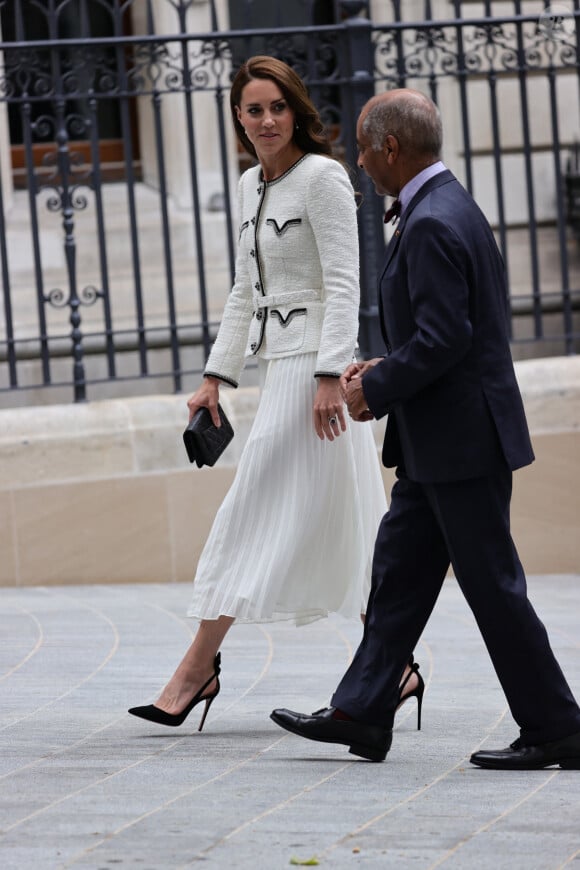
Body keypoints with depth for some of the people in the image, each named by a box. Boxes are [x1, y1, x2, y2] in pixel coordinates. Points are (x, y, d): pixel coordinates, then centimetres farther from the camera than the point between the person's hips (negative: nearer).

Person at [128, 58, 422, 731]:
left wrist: (329, 376, -22)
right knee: (345, 524, 8)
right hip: (279, 365, 9)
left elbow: (343, 284, -15)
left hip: (312, 365, -9)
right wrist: (216, 376, 18)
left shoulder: (321, 177, -10)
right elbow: (246, 291, 21)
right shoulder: (251, 186, 15)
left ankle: (199, 665, -2)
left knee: (252, 511, -6)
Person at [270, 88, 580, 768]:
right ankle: (360, 713, 19)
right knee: (398, 572, 13)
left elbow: (444, 337, -25)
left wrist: (377, 390, -13)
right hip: (438, 442, 11)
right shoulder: (451, 207, 13)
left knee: (493, 585, -3)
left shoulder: (431, 225, -20)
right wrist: (383, 371, 14)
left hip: (461, 440, -11)